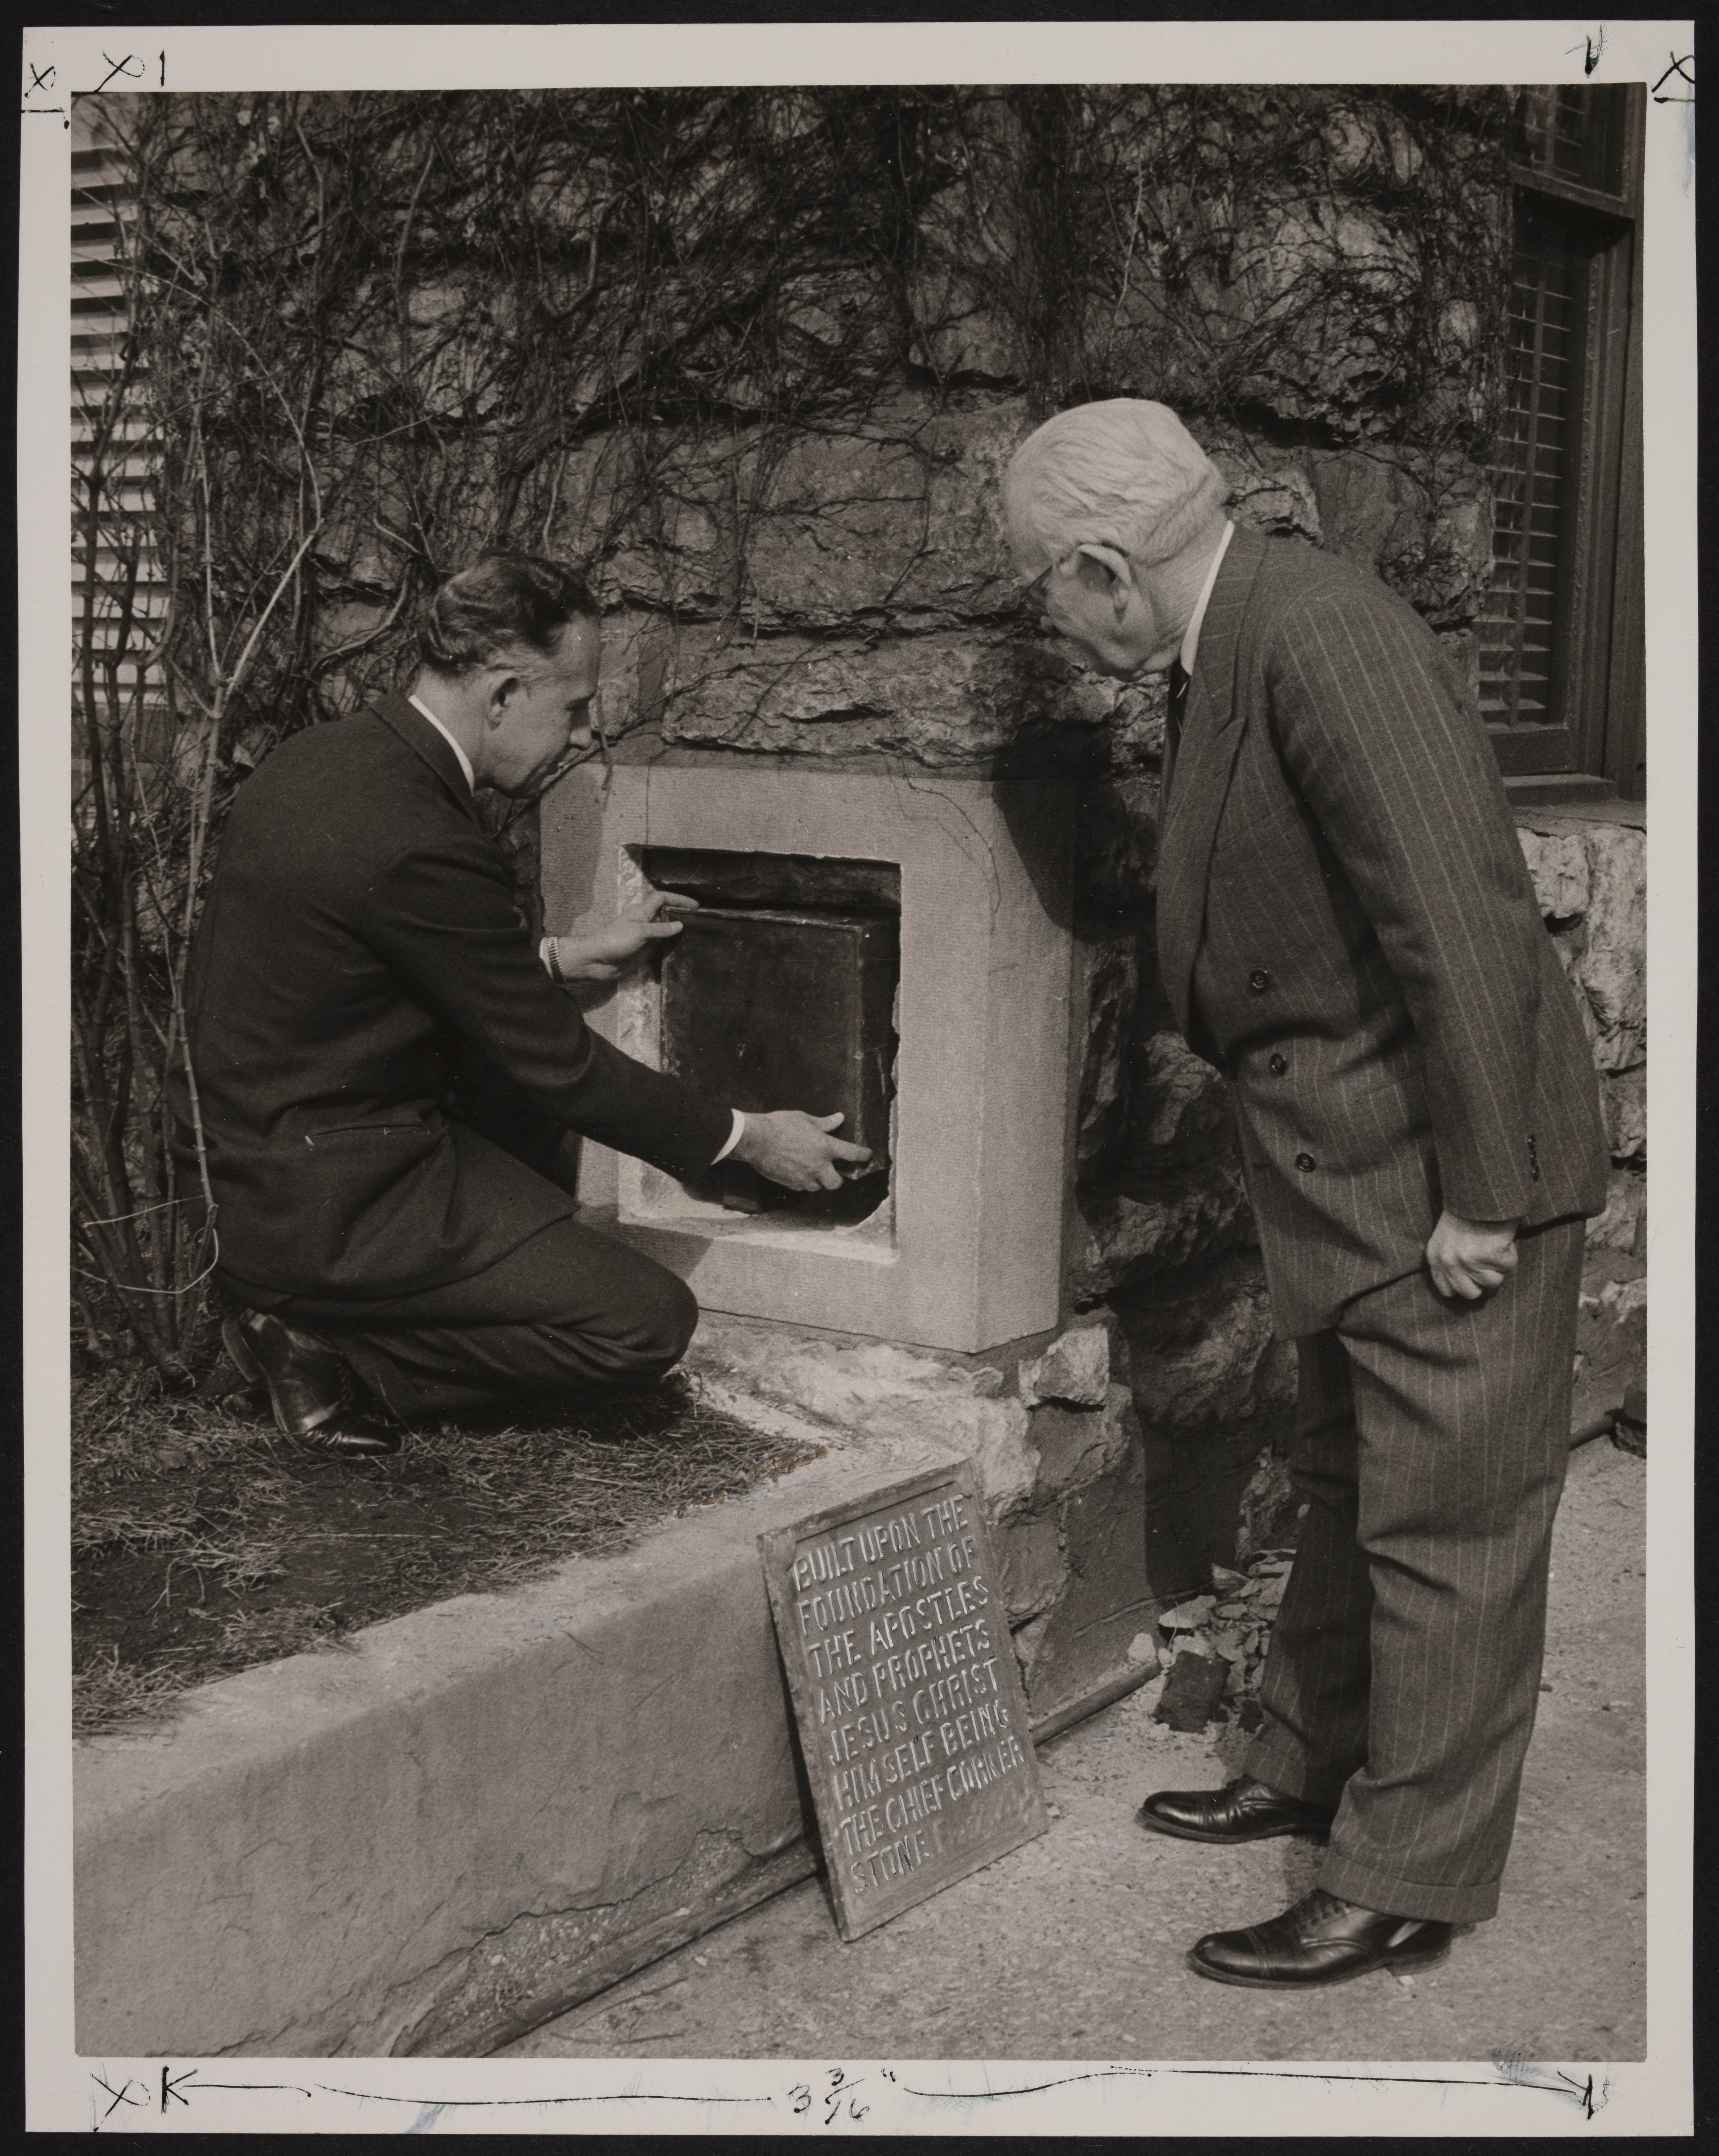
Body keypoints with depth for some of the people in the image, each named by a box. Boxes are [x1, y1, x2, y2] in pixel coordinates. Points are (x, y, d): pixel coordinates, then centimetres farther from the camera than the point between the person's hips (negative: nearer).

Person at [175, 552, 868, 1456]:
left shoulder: (322, 758, 4)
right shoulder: (419, 846, -25)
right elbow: (558, 1065, -16)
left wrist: (560, 958, 19)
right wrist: (750, 1139, -4)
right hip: (316, 1204, -10)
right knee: (648, 1323, -10)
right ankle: (325, 1349, -4)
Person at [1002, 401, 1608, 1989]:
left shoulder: (1324, 639, -23)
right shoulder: (1229, 650, 8)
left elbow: (1464, 923, -26)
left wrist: (1480, 1196, -22)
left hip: (1449, 1173, -10)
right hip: (1353, 1170, 10)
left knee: (1445, 1530, 2)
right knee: (1349, 1492, 22)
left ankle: (1407, 1885, 13)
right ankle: (1312, 1768, 39)